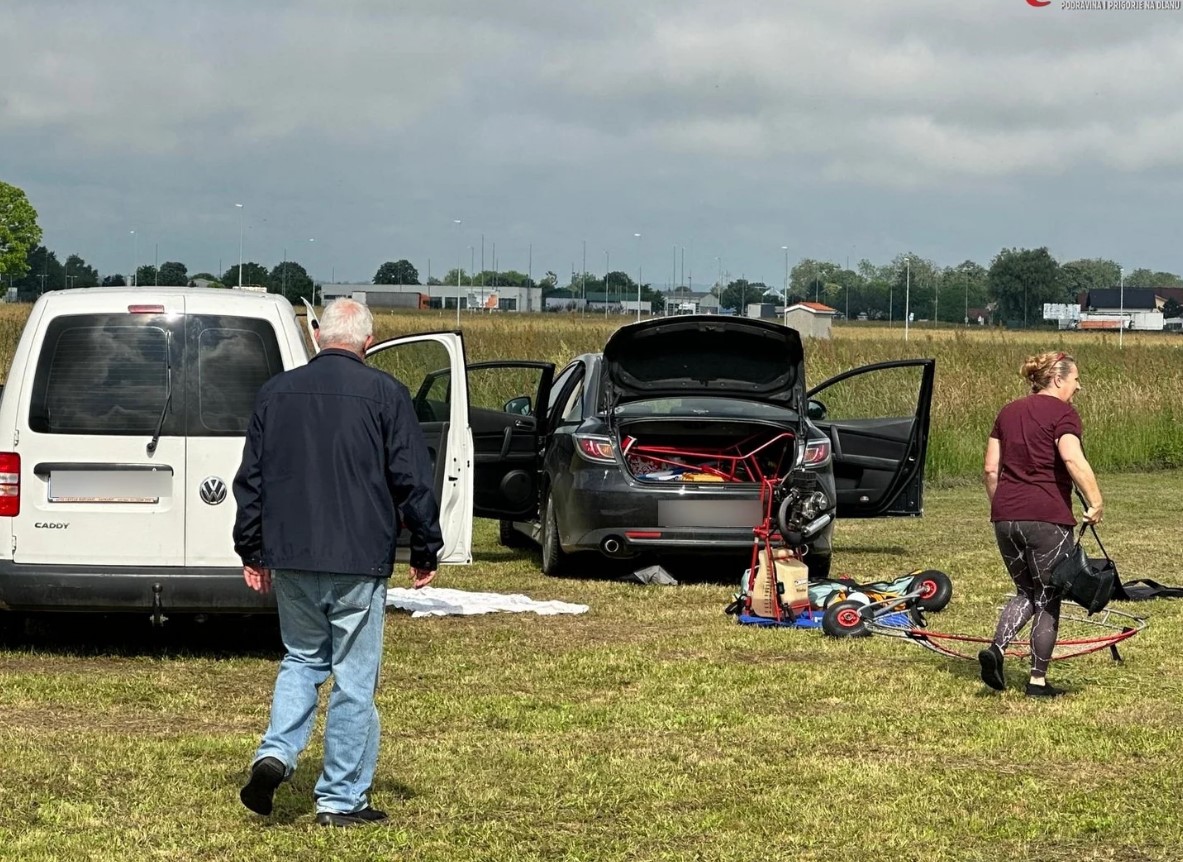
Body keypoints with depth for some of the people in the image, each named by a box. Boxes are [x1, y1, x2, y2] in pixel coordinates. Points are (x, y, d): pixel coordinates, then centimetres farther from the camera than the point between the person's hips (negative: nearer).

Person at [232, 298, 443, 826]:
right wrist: (425, 551, 5)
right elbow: (413, 480, -5)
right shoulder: (384, 394, -5)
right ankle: (341, 800, 7)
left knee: (301, 660, 20)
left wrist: (252, 552, 19)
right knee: (354, 679, 4)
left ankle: (276, 753, -1)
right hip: (359, 562, -3)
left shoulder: (277, 392, 7)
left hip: (290, 558, 4)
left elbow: (250, 480, 11)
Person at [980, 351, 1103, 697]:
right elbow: (1074, 461, -21)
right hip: (1048, 519, -6)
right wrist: (1095, 502, -18)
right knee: (1048, 599, 7)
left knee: (1027, 592, 19)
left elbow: (991, 468, 13)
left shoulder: (1009, 412, 14)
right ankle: (1038, 679, 9)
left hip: (1006, 516, 6)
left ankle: (996, 649, -3)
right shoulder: (1062, 413, -6)